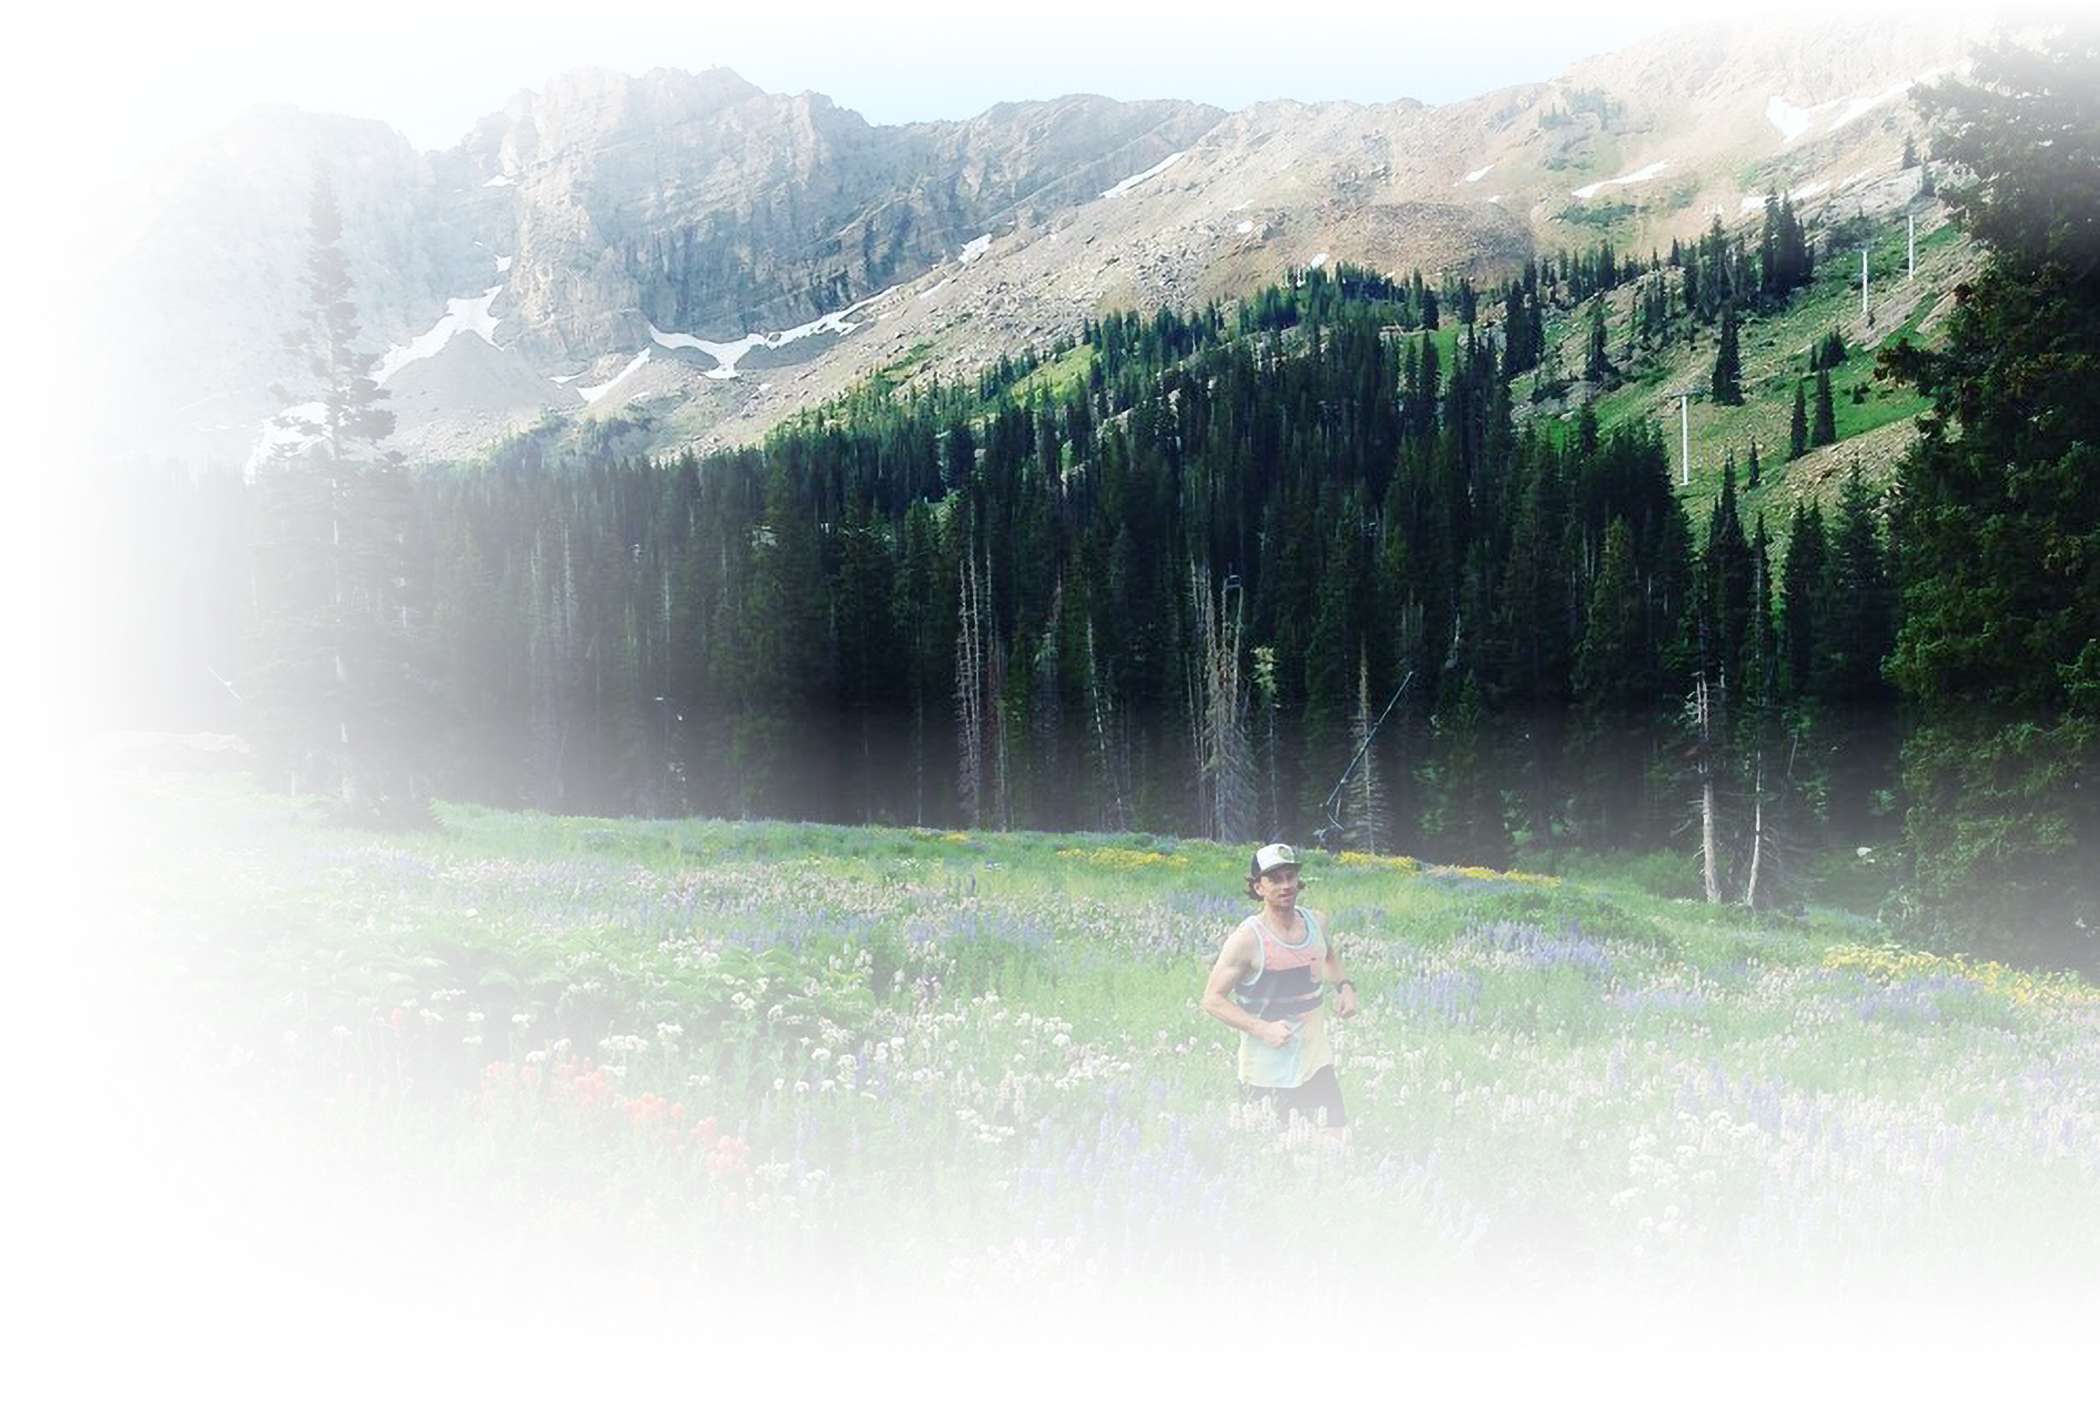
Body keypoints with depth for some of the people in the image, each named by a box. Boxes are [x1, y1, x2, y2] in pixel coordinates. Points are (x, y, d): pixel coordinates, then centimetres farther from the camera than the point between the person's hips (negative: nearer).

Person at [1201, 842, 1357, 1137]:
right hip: (1268, 1076, -5)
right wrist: (1263, 1029, -23)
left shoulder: (1315, 923, 2)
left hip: (1317, 1064, 5)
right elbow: (1212, 1000, -13)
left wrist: (1344, 985, 6)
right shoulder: (1247, 939, -16)